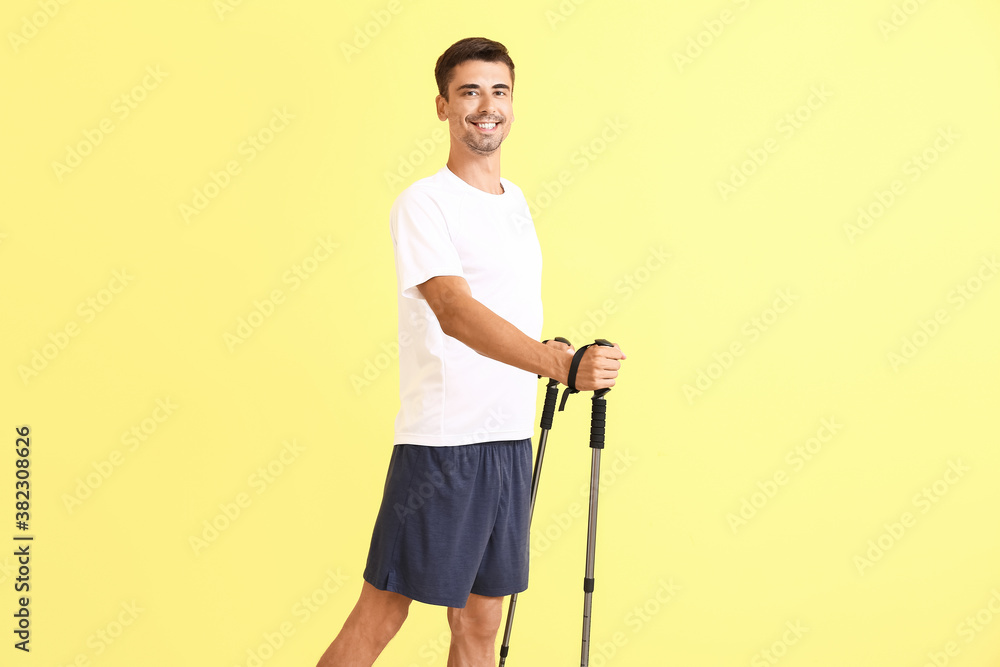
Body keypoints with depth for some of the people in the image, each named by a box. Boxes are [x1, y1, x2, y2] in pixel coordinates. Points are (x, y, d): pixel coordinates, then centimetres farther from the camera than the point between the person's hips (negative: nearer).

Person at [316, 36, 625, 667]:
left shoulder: (515, 197, 16)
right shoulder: (423, 202, -9)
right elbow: (455, 310, -25)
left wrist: (549, 351, 11)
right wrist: (561, 363, -36)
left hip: (512, 438, 7)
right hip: (442, 442, -7)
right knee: (380, 616, -3)